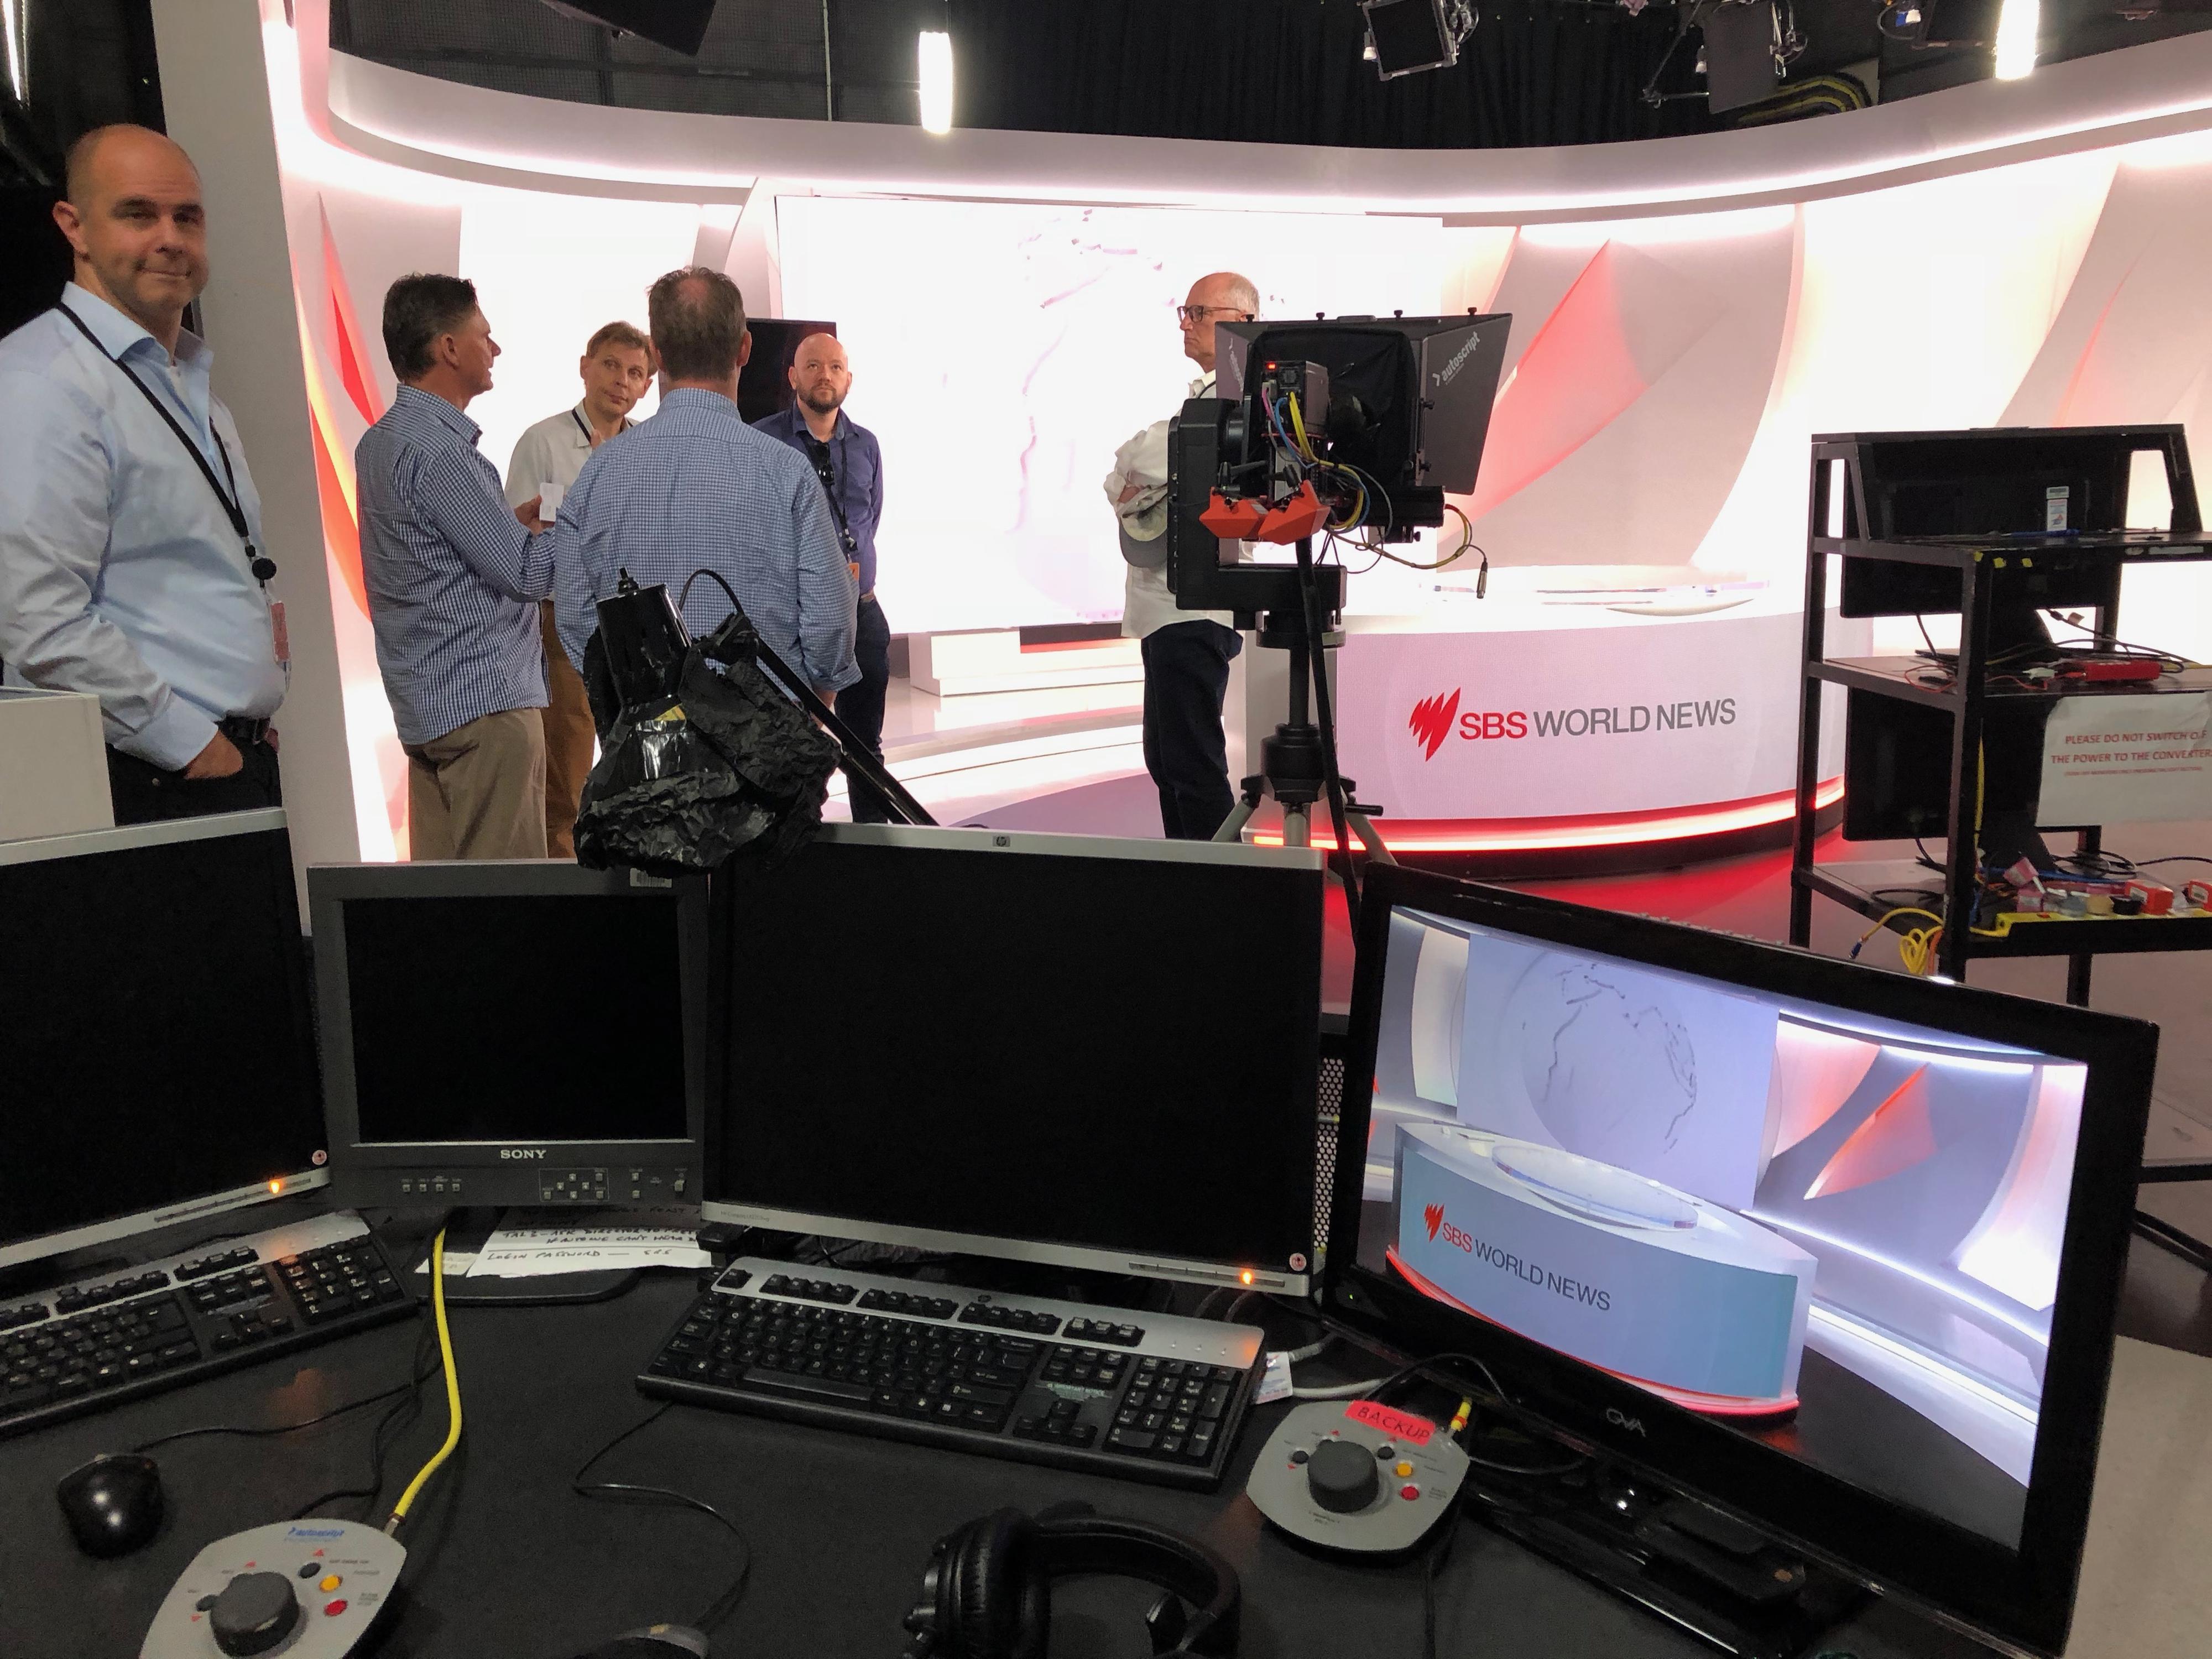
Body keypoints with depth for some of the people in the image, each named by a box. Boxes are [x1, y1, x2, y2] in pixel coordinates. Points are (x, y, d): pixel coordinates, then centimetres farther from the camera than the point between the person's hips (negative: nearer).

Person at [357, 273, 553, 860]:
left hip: (428, 702, 10)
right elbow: (526, 574, -16)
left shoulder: (382, 441, 14)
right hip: (483, 701, -10)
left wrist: (520, 517, 13)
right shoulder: (438, 452, -16)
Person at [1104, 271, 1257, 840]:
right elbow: (1132, 477, 20)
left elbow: (1135, 465, -20)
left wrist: (1133, 489, 1)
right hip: (1171, 603, 11)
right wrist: (1140, 490, -2)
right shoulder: (1210, 394, 21)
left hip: (1193, 607, -11)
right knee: (1166, 756, 16)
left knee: (1191, 763, -9)